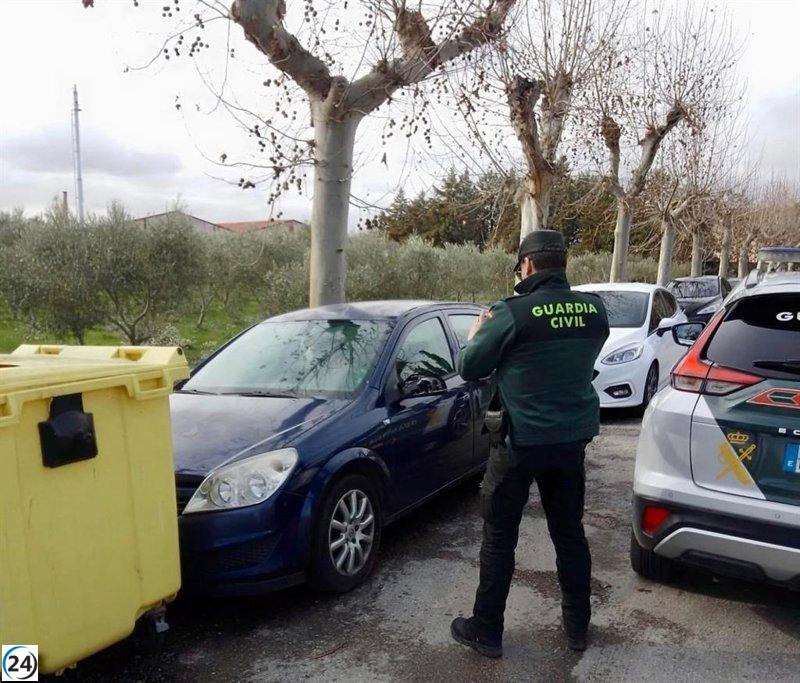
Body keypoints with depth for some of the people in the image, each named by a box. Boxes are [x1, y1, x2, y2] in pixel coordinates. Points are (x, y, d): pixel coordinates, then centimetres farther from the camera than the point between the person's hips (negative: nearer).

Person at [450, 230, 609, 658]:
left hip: (520, 442, -5)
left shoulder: (512, 313, -19)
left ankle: (486, 631, 22)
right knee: (569, 533, 20)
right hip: (573, 438, 5)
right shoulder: (594, 309, -2)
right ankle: (577, 626, 34)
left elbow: (469, 368, -8)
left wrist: (478, 332, 12)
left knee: (499, 538, 9)